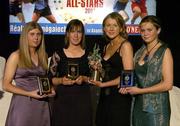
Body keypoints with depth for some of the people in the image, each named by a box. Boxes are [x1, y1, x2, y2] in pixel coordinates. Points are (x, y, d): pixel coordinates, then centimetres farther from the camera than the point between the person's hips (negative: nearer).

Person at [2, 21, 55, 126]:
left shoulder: (43, 56, 10)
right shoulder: (16, 56, -4)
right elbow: (6, 85, -7)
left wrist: (50, 90, 1)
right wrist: (29, 93, -16)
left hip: (42, 105, 4)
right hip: (22, 104, -4)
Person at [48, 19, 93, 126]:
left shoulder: (89, 54, 6)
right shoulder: (58, 54, 2)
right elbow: (50, 78, 3)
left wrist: (84, 79, -11)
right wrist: (61, 80, -15)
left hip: (82, 99, 1)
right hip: (62, 99, -1)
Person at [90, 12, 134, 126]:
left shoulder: (125, 45, -8)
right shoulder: (107, 47, 14)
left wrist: (103, 84, -10)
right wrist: (98, 69, 2)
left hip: (119, 96, -7)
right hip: (105, 96, 7)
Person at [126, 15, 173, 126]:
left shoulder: (164, 51, -8)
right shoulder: (141, 51, 9)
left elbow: (167, 84, -14)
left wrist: (140, 91, -13)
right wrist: (128, 86, -3)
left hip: (156, 106, -6)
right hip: (139, 104, 6)